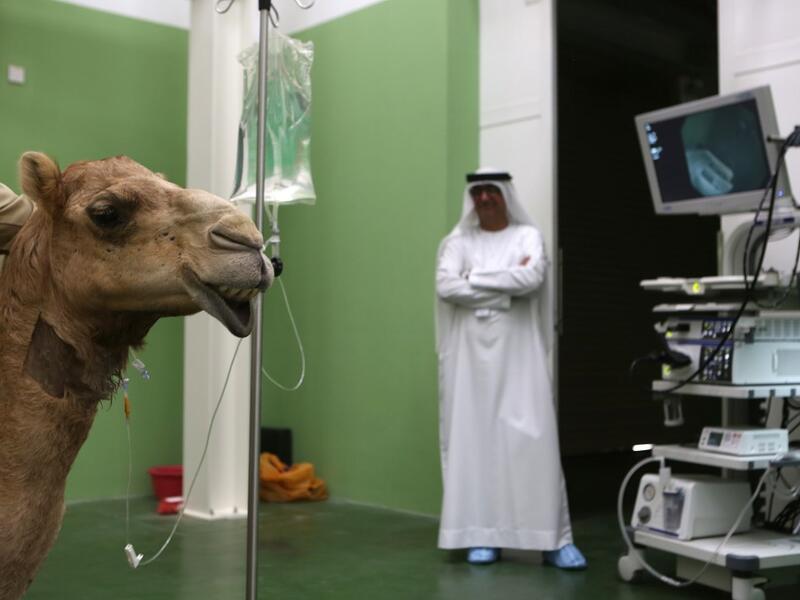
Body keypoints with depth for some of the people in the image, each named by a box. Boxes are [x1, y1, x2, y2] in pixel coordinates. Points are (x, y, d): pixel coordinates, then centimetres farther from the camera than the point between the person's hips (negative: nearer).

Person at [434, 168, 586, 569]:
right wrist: (508, 287, -8)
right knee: (474, 439, 0)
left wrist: (475, 279, -7)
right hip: (471, 355, 1)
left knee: (533, 440, -5)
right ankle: (482, 536, 7)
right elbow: (446, 287, -9)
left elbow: (532, 278, -13)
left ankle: (554, 538, 0)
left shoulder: (527, 236, 6)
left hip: (519, 354, -1)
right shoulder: (457, 241, 9)